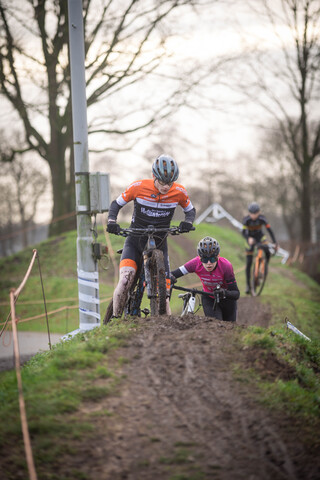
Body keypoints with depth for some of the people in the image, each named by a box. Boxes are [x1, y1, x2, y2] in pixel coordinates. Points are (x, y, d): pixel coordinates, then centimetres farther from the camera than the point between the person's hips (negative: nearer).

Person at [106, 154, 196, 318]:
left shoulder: (179, 192, -10)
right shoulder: (138, 187, -15)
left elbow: (190, 210, 8)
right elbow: (116, 204, -1)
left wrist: (188, 222, -15)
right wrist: (111, 221, -21)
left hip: (159, 244, 1)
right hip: (135, 241, -1)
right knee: (125, 282, -25)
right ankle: (115, 319, -7)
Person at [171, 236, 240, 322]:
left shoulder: (225, 266, -34)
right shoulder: (196, 263, -29)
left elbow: (236, 294, -31)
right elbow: (173, 274, -25)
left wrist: (225, 293, -52)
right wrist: (171, 278, -49)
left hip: (226, 299, 0)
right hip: (209, 298, 0)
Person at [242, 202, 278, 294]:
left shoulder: (262, 218, -23)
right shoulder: (246, 220, -25)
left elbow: (269, 230, -25)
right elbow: (243, 232, -32)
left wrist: (274, 242, -35)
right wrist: (248, 238, -54)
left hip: (260, 237, 1)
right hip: (250, 239, -1)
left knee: (267, 253, -29)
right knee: (249, 263, -4)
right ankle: (248, 285, 7)